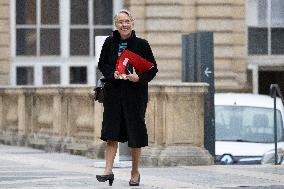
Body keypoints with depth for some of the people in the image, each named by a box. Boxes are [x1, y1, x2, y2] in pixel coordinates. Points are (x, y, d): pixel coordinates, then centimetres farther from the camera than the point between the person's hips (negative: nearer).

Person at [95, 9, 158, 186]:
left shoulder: (142, 44, -2)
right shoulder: (110, 42, 3)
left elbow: (153, 69, 0)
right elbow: (102, 64, 10)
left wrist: (140, 78, -17)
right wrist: (112, 74, -10)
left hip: (136, 94, -1)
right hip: (114, 93, 1)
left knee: (135, 133, 4)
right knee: (111, 132, -4)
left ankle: (135, 172, 18)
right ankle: (109, 171, -5)